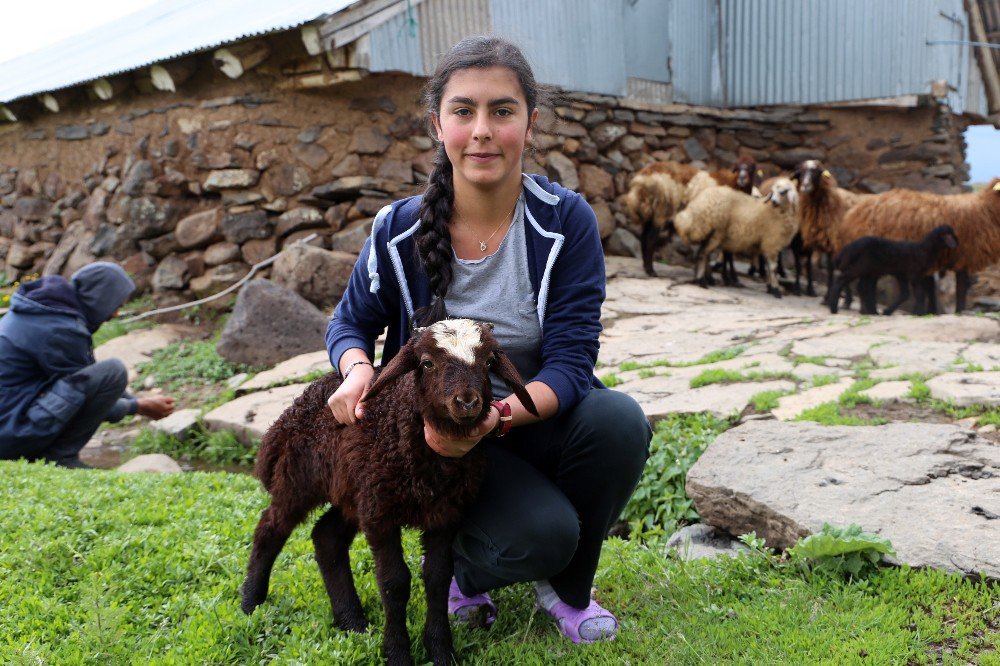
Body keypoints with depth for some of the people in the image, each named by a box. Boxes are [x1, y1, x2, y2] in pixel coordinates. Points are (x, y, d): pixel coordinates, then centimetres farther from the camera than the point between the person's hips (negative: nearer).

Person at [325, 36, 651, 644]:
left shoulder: (567, 221, -15)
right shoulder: (400, 231, -11)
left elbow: (570, 363, -19)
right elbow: (350, 323, 7)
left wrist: (496, 415, -39)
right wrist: (357, 367, -19)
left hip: (538, 420, 2)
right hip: (445, 437, -1)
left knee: (619, 421, -31)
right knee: (541, 535, -29)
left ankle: (566, 586, -1)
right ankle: (461, 568, 11)